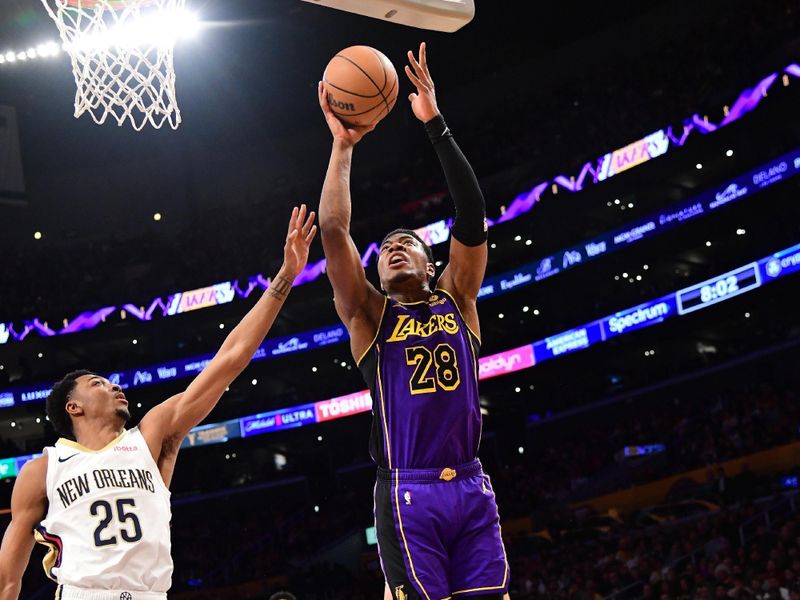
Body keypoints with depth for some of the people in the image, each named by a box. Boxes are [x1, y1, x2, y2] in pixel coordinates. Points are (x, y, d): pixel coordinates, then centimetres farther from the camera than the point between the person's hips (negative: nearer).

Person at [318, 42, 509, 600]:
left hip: (472, 488, 3)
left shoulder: (456, 300, 15)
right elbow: (334, 231, -2)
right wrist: (343, 145, -1)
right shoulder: (369, 314, 11)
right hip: (408, 493, -2)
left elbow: (473, 216, 3)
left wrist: (436, 125, -2)